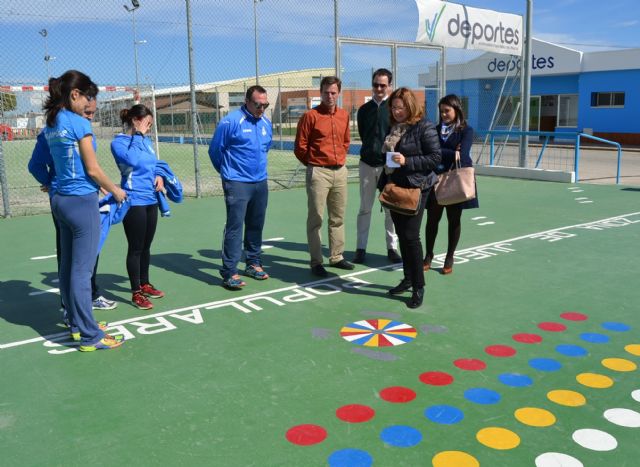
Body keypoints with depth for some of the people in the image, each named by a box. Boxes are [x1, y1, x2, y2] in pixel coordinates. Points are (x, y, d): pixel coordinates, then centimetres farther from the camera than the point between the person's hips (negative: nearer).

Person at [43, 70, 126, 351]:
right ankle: (90, 336, 2)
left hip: (60, 200, 9)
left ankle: (76, 324, 27)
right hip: (81, 202, -9)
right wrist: (115, 190, 4)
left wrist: (103, 188, 17)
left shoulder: (51, 125, 11)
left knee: (67, 266, 14)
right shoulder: (79, 123, -13)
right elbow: (92, 169, -11)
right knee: (82, 270, -5)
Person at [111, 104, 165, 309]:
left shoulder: (146, 141, 12)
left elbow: (154, 163, 23)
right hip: (134, 202, -7)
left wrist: (159, 176, 2)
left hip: (151, 200, 7)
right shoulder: (118, 142, -9)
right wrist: (138, 136, -16)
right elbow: (133, 160, -27)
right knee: (135, 248, -1)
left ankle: (145, 284, 30)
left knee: (146, 246, 16)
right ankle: (136, 292, 9)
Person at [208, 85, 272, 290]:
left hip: (260, 183, 6)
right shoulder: (231, 122, -11)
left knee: (256, 225, 13)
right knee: (234, 227, -8)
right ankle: (230, 272, -4)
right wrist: (227, 172, 10)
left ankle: (253, 263, 27)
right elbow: (215, 150, -4)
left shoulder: (266, 123, 7)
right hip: (237, 184, -6)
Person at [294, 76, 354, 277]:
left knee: (338, 218, 13)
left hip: (340, 171, 6)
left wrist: (340, 158, 16)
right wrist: (313, 164, 4)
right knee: (316, 219, -1)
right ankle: (316, 262, 5)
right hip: (319, 173, -6)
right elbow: (300, 147, -5)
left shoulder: (344, 115, 9)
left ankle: (336, 257, 25)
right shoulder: (310, 116, -8)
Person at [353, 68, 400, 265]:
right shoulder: (364, 110, 10)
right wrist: (371, 150, 8)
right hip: (367, 164, 3)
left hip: (389, 164, -3)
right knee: (365, 208, 6)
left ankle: (392, 247, 14)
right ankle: (361, 248, 12)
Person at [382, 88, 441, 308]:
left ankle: (418, 286, 2)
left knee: (411, 236, -9)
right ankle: (408, 279, 25)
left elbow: (435, 157, -13)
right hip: (396, 187, 7)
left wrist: (407, 161, -20)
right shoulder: (393, 127, 12)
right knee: (402, 235, 12)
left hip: (416, 188, -7)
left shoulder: (424, 127, -9)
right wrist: (386, 183, 15)